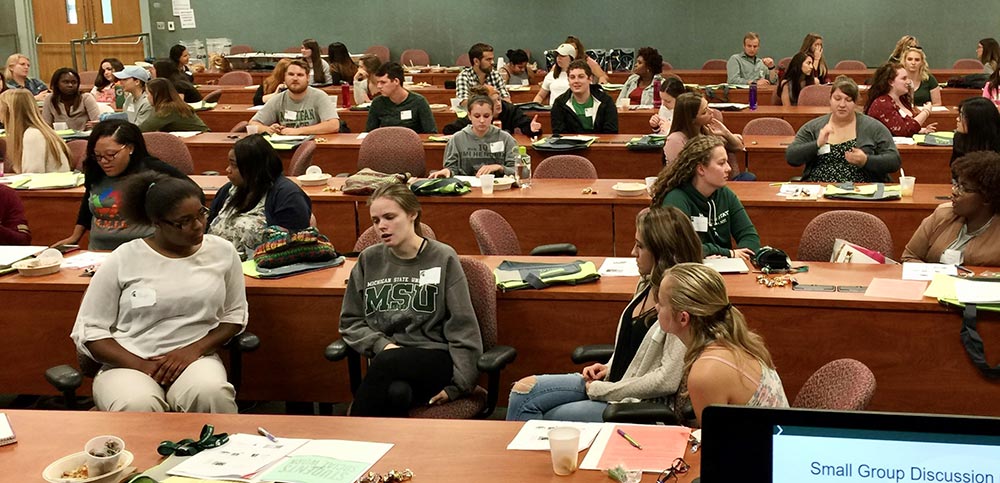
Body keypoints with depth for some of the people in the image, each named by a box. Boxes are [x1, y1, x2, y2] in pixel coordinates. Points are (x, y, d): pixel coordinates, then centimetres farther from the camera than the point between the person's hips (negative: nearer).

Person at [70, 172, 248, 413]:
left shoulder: (222, 252, 6)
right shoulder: (123, 260, -1)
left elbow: (234, 316, 13)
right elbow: (89, 331, 1)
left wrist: (193, 349, -7)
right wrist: (141, 366, -14)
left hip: (195, 358, 2)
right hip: (128, 364, -2)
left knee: (212, 395, -34)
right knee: (138, 407, -38)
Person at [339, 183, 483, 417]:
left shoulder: (443, 258, 3)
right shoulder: (368, 260, 13)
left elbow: (462, 329, 0)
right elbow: (350, 322, 16)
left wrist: (457, 385, -7)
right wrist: (382, 344, -4)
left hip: (435, 357, -2)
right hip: (387, 359, 2)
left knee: (387, 363, -35)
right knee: (397, 392, -37)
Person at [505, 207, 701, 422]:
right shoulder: (646, 285, 7)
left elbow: (668, 380, -23)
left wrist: (603, 390, -15)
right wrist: (608, 368, 3)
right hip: (615, 383, 8)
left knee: (550, 419, -14)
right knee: (524, 390, -4)